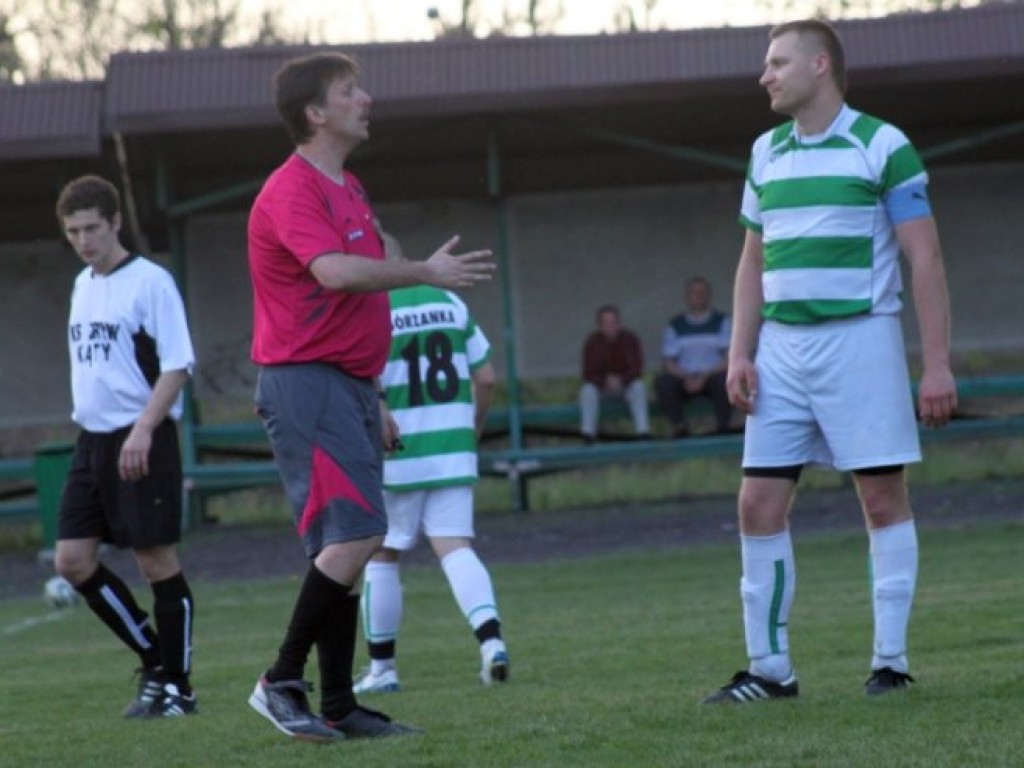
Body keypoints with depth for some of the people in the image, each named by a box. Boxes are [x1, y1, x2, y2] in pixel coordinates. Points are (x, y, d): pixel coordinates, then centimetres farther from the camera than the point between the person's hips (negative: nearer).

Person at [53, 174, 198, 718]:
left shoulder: (150, 281, -10)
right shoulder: (82, 285, 14)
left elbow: (177, 367, -15)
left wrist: (143, 430, -24)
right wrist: (89, 422, 19)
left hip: (142, 442, -8)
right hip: (92, 439, 8)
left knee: (157, 560, -3)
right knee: (72, 560, 3)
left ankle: (177, 686, 7)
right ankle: (155, 662, 15)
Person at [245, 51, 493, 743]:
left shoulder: (348, 190, 18)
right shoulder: (292, 192, -12)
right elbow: (335, 272, -29)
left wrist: (374, 401, 23)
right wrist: (426, 272, -21)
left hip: (349, 385, 10)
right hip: (305, 381, -10)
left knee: (348, 544, 7)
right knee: (355, 536, -16)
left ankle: (339, 706, 9)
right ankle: (282, 682, -9)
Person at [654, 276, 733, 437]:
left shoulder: (721, 321, 6)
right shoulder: (675, 326, 10)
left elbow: (729, 358, -3)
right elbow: (668, 362, 4)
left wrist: (705, 376, -17)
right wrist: (686, 378, -16)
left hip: (712, 375, -1)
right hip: (684, 379, 1)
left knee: (723, 381, -36)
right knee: (663, 382, -29)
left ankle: (722, 426, -18)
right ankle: (679, 427, -20)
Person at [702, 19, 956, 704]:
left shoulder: (882, 146, -5)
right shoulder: (767, 153, 12)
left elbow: (925, 258, -7)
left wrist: (938, 364, -12)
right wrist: (740, 353, 7)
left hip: (860, 337, -5)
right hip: (782, 347, 5)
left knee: (883, 499, -1)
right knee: (759, 505, 0)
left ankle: (891, 660, 7)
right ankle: (770, 668, 6)